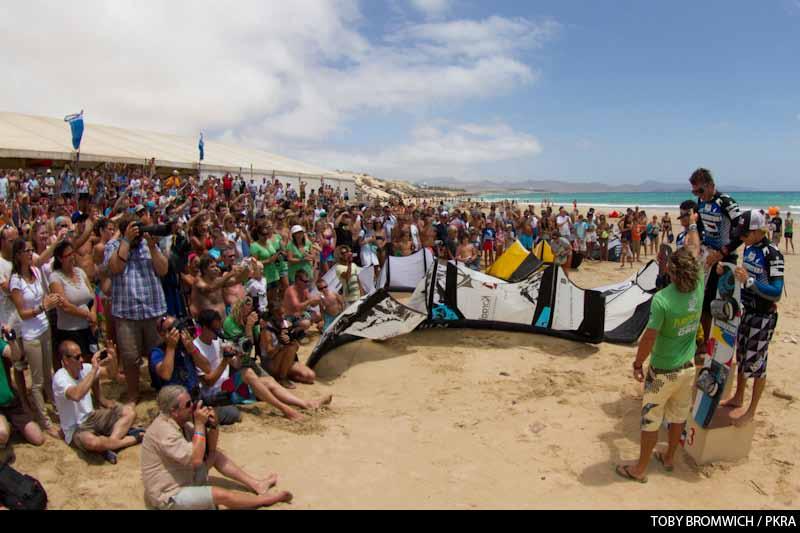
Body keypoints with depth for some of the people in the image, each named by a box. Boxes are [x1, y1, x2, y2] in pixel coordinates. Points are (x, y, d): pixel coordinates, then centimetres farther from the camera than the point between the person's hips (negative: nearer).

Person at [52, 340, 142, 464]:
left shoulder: (84, 368, -2)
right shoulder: (60, 378, -21)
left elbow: (111, 374, 5)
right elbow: (76, 395, -42)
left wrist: (113, 358, -17)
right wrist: (94, 369, -37)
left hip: (92, 417, 7)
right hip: (76, 429, -7)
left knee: (129, 412, -10)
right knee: (93, 442, -40)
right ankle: (133, 438, -17)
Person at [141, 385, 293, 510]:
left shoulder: (180, 421, 1)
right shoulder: (164, 430, -27)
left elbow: (210, 449, 7)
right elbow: (196, 460, -32)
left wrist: (213, 425, -12)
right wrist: (199, 424, -27)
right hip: (169, 497, -9)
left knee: (216, 454, 7)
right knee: (221, 495, -21)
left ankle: (256, 484, 6)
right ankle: (264, 499, -2)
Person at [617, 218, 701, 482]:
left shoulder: (661, 300, -28)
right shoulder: (698, 289, -11)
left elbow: (649, 338, -24)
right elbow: (695, 251, 5)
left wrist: (638, 364, -7)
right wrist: (693, 224, 21)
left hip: (662, 371, -6)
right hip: (688, 367, 6)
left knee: (650, 420, 9)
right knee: (678, 415, 23)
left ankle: (640, 469, 23)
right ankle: (669, 458, 42)